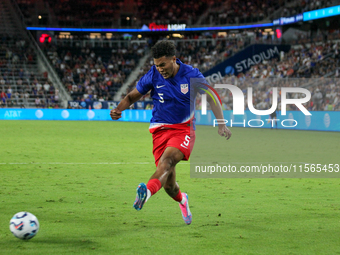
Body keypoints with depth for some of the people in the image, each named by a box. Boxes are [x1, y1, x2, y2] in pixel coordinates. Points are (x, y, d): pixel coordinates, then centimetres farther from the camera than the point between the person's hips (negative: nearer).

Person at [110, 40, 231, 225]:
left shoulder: (192, 75, -7)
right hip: (161, 130, 2)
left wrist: (221, 124, -10)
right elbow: (133, 96, 7)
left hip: (184, 128, -2)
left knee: (167, 158, -33)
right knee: (169, 185, -2)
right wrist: (118, 109, -14)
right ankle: (181, 200, 32)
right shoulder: (153, 76, -5)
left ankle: (148, 191, -58)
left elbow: (211, 98, 2)